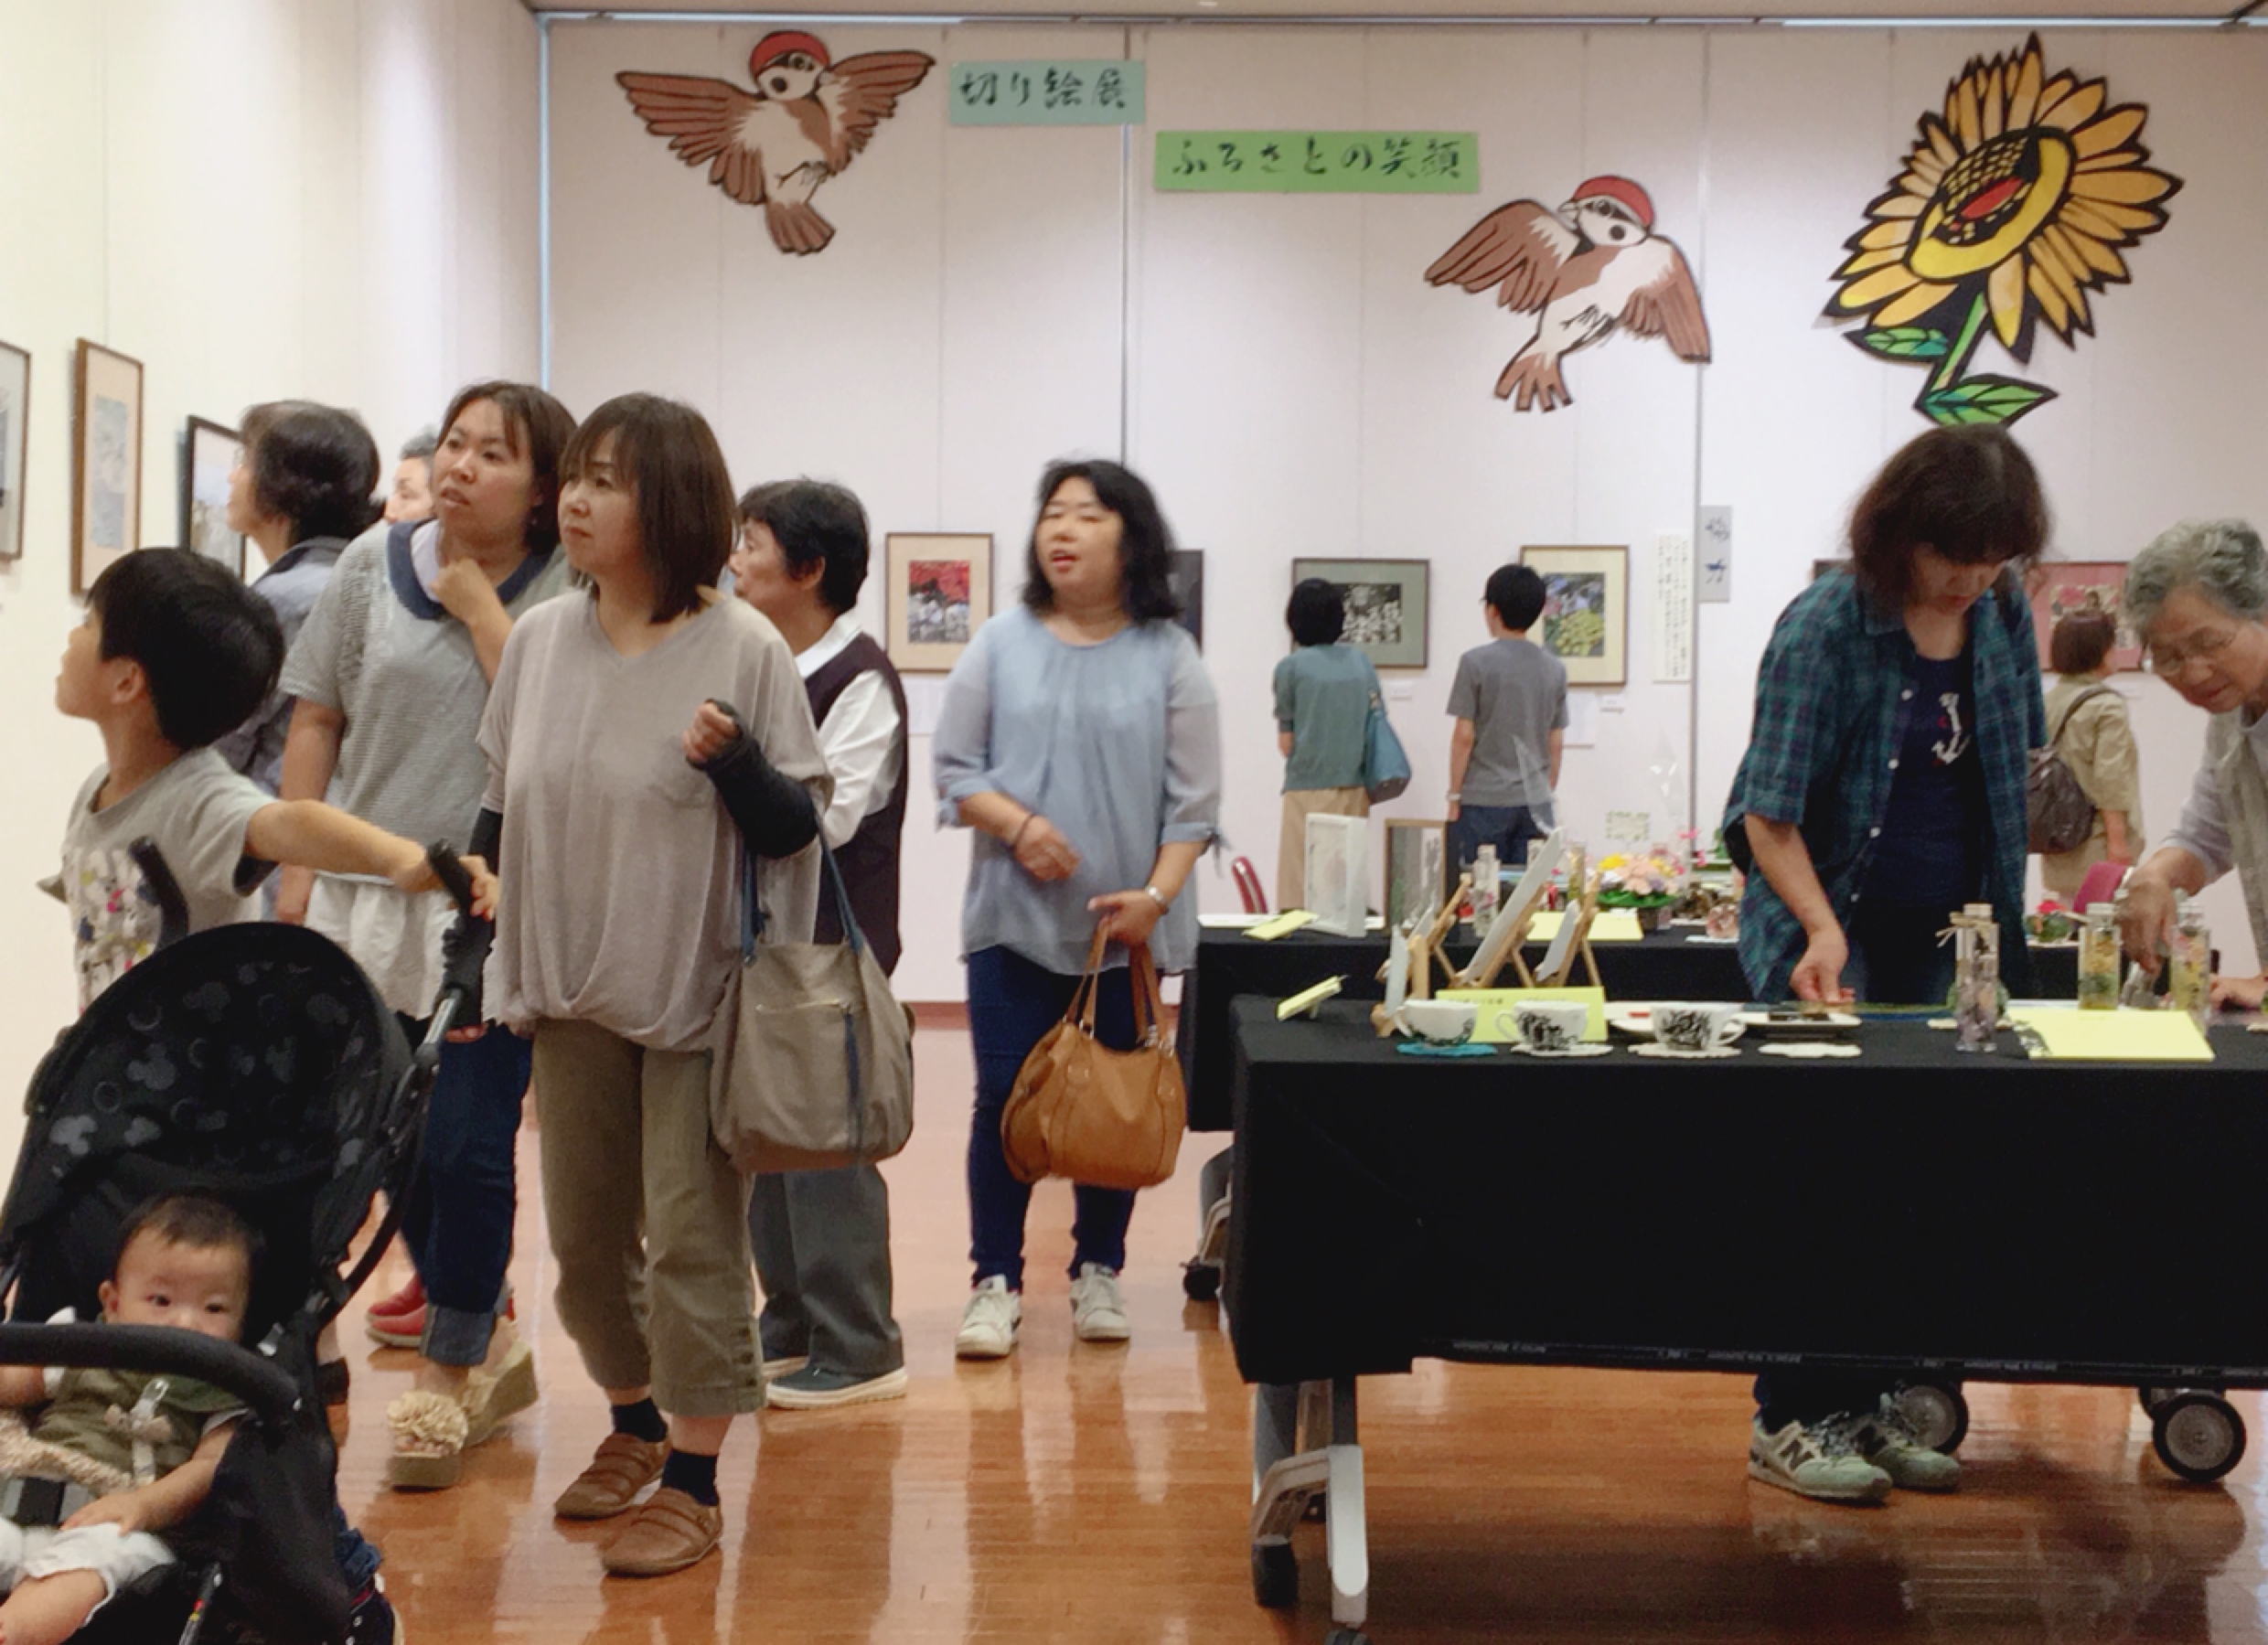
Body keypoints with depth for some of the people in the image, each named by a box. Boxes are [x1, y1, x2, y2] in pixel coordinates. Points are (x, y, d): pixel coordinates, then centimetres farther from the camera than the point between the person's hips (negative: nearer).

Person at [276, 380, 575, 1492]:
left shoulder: (564, 591, -4)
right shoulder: (376, 561, 5)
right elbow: (315, 721, 8)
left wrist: (475, 599, -11)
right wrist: (299, 876, 5)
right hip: (370, 894, 4)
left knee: (467, 1150, -4)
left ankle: (449, 1378, 14)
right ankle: (488, 1344, 29)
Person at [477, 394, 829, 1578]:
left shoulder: (743, 650, -11)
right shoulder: (537, 642, 3)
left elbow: (794, 831, -9)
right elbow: (499, 814, 12)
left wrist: (734, 759, -27)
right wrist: (482, 960, 10)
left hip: (698, 995, -5)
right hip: (570, 993, 5)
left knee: (691, 1241, 0)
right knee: (585, 1235, 15)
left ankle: (693, 1482, 14)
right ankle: (637, 1426, 37)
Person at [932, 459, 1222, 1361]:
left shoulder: (1169, 658, 1)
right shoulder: (1000, 645, 4)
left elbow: (1192, 802, -1)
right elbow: (953, 770, 2)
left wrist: (1156, 895, -14)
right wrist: (1016, 823, -15)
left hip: (1125, 924, 0)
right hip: (1013, 915, 0)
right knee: (1004, 1098, 0)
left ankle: (1097, 1272, 24)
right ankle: (996, 1281, 11)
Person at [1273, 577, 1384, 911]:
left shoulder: (1291, 667, -5)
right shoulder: (1361, 662, 6)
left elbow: (1286, 743, -3)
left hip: (1308, 789, -4)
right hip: (1355, 789, 4)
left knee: (1300, 887, 1)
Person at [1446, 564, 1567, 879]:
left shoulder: (1476, 662, -7)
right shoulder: (1555, 669, 6)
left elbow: (1464, 736, -8)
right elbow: (1556, 743, 9)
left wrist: (1454, 795, 0)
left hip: (1483, 801, -4)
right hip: (1535, 802, 4)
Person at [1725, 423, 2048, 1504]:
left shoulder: (2004, 615, 2)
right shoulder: (1825, 628, -15)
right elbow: (1768, 813, -17)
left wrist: (1999, 915, 10)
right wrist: (1822, 931, -30)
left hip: (1952, 942, 6)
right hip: (1830, 938, -6)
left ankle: (1865, 1402, 21)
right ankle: (1790, 1418, 5)